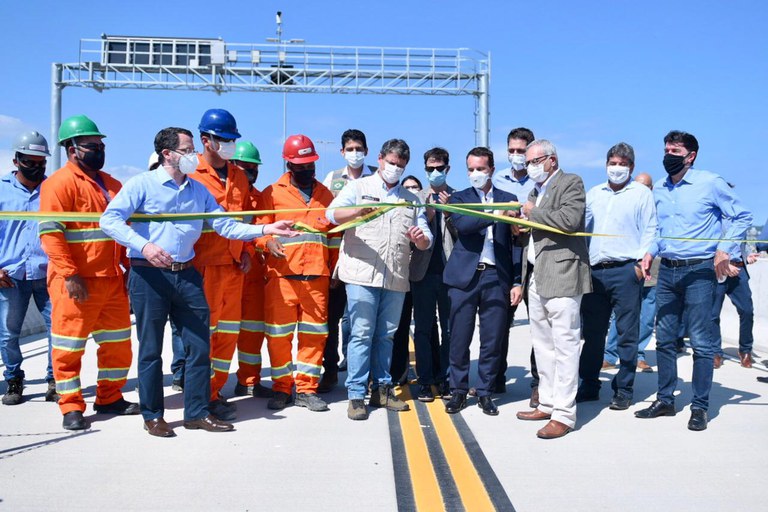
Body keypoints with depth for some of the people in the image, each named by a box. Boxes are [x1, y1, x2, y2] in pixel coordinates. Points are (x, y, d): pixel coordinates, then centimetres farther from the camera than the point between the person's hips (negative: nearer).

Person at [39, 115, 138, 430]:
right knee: (69, 345, 2)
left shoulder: (111, 184, 15)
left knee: (117, 342, 13)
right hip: (76, 282, -7)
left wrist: (129, 266, 13)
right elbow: (50, 233, -15)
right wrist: (69, 275, -20)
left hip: (112, 279, 7)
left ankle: (110, 398, 26)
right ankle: (71, 407, 13)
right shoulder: (59, 183, -8)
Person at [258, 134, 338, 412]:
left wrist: (334, 269, 13)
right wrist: (268, 241, -21)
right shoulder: (272, 193, 7)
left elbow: (334, 234, 20)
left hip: (317, 276, 3)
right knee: (279, 334, 0)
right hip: (281, 275, -3)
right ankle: (281, 388, 15)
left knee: (314, 334, 4)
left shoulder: (325, 195, 18)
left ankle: (307, 389, 16)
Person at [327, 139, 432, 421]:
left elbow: (426, 240, 15)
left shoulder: (411, 199, 19)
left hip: (396, 278, 4)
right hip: (362, 274, -4)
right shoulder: (359, 187, 8)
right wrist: (357, 212, -30)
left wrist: (421, 238, -11)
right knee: (362, 334, -5)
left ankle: (381, 389, 20)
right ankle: (356, 395, 1)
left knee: (386, 335, 10)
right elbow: (332, 213, -9)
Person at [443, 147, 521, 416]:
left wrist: (517, 281, 3)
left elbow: (516, 243, 9)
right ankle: (458, 391, 18)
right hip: (465, 276, -1)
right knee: (460, 339, 4)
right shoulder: (459, 198, 9)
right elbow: (461, 224, -14)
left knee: (493, 340, 4)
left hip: (497, 277, 1)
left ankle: (485, 392, 18)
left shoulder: (508, 199, 11)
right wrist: (497, 213, -23)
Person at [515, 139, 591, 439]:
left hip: (561, 276, -9)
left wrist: (533, 213, -9)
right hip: (536, 277, 9)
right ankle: (547, 404, 23)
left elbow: (570, 220, -20)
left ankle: (564, 414, -3)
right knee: (543, 345, 13)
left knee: (564, 345, -6)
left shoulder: (571, 183, -4)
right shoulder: (536, 191, 21)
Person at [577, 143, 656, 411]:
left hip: (625, 271, -4)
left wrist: (642, 260, -12)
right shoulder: (593, 194, 18)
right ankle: (589, 386, 18)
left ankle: (623, 389, 10)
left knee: (627, 333, 1)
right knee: (592, 332, 9)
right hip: (594, 271, 5)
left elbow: (649, 231, -1)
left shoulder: (642, 193, 5)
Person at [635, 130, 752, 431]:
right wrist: (650, 252, 5)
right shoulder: (658, 189, 11)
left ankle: (700, 407, 8)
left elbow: (742, 217, -1)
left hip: (699, 271, -5)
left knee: (701, 342, -3)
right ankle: (665, 401, 20)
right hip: (667, 271, 6)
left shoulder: (709, 183, -4)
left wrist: (723, 250, -12)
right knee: (664, 339, 9)